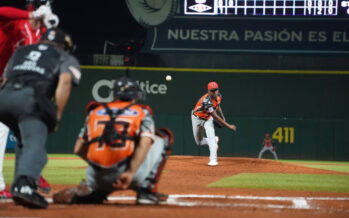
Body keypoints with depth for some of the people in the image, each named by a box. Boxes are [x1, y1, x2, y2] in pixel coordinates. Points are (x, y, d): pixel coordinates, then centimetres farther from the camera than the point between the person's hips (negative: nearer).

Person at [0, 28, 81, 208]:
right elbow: (65, 80, 2)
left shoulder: (20, 51, 37)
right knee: (34, 144, -17)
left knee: (24, 141, 24)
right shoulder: (65, 58, 24)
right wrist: (57, 115, -1)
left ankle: (19, 187, 12)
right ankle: (25, 185, -42)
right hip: (31, 98, -5)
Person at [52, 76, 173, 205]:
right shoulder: (142, 112, 13)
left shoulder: (95, 111, 22)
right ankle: (147, 192, 9)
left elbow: (78, 149, 17)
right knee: (163, 137, 20)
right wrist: (130, 173, -14)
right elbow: (144, 143, -7)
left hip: (97, 178, 3)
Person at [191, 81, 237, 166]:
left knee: (211, 136, -21)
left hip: (208, 119, 4)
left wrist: (222, 117, 0)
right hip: (197, 118, -4)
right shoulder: (206, 101, -38)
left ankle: (213, 159, -26)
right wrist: (228, 126, -38)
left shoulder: (218, 96, -14)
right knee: (199, 142, 6)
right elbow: (215, 117, -38)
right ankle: (214, 140, 34)